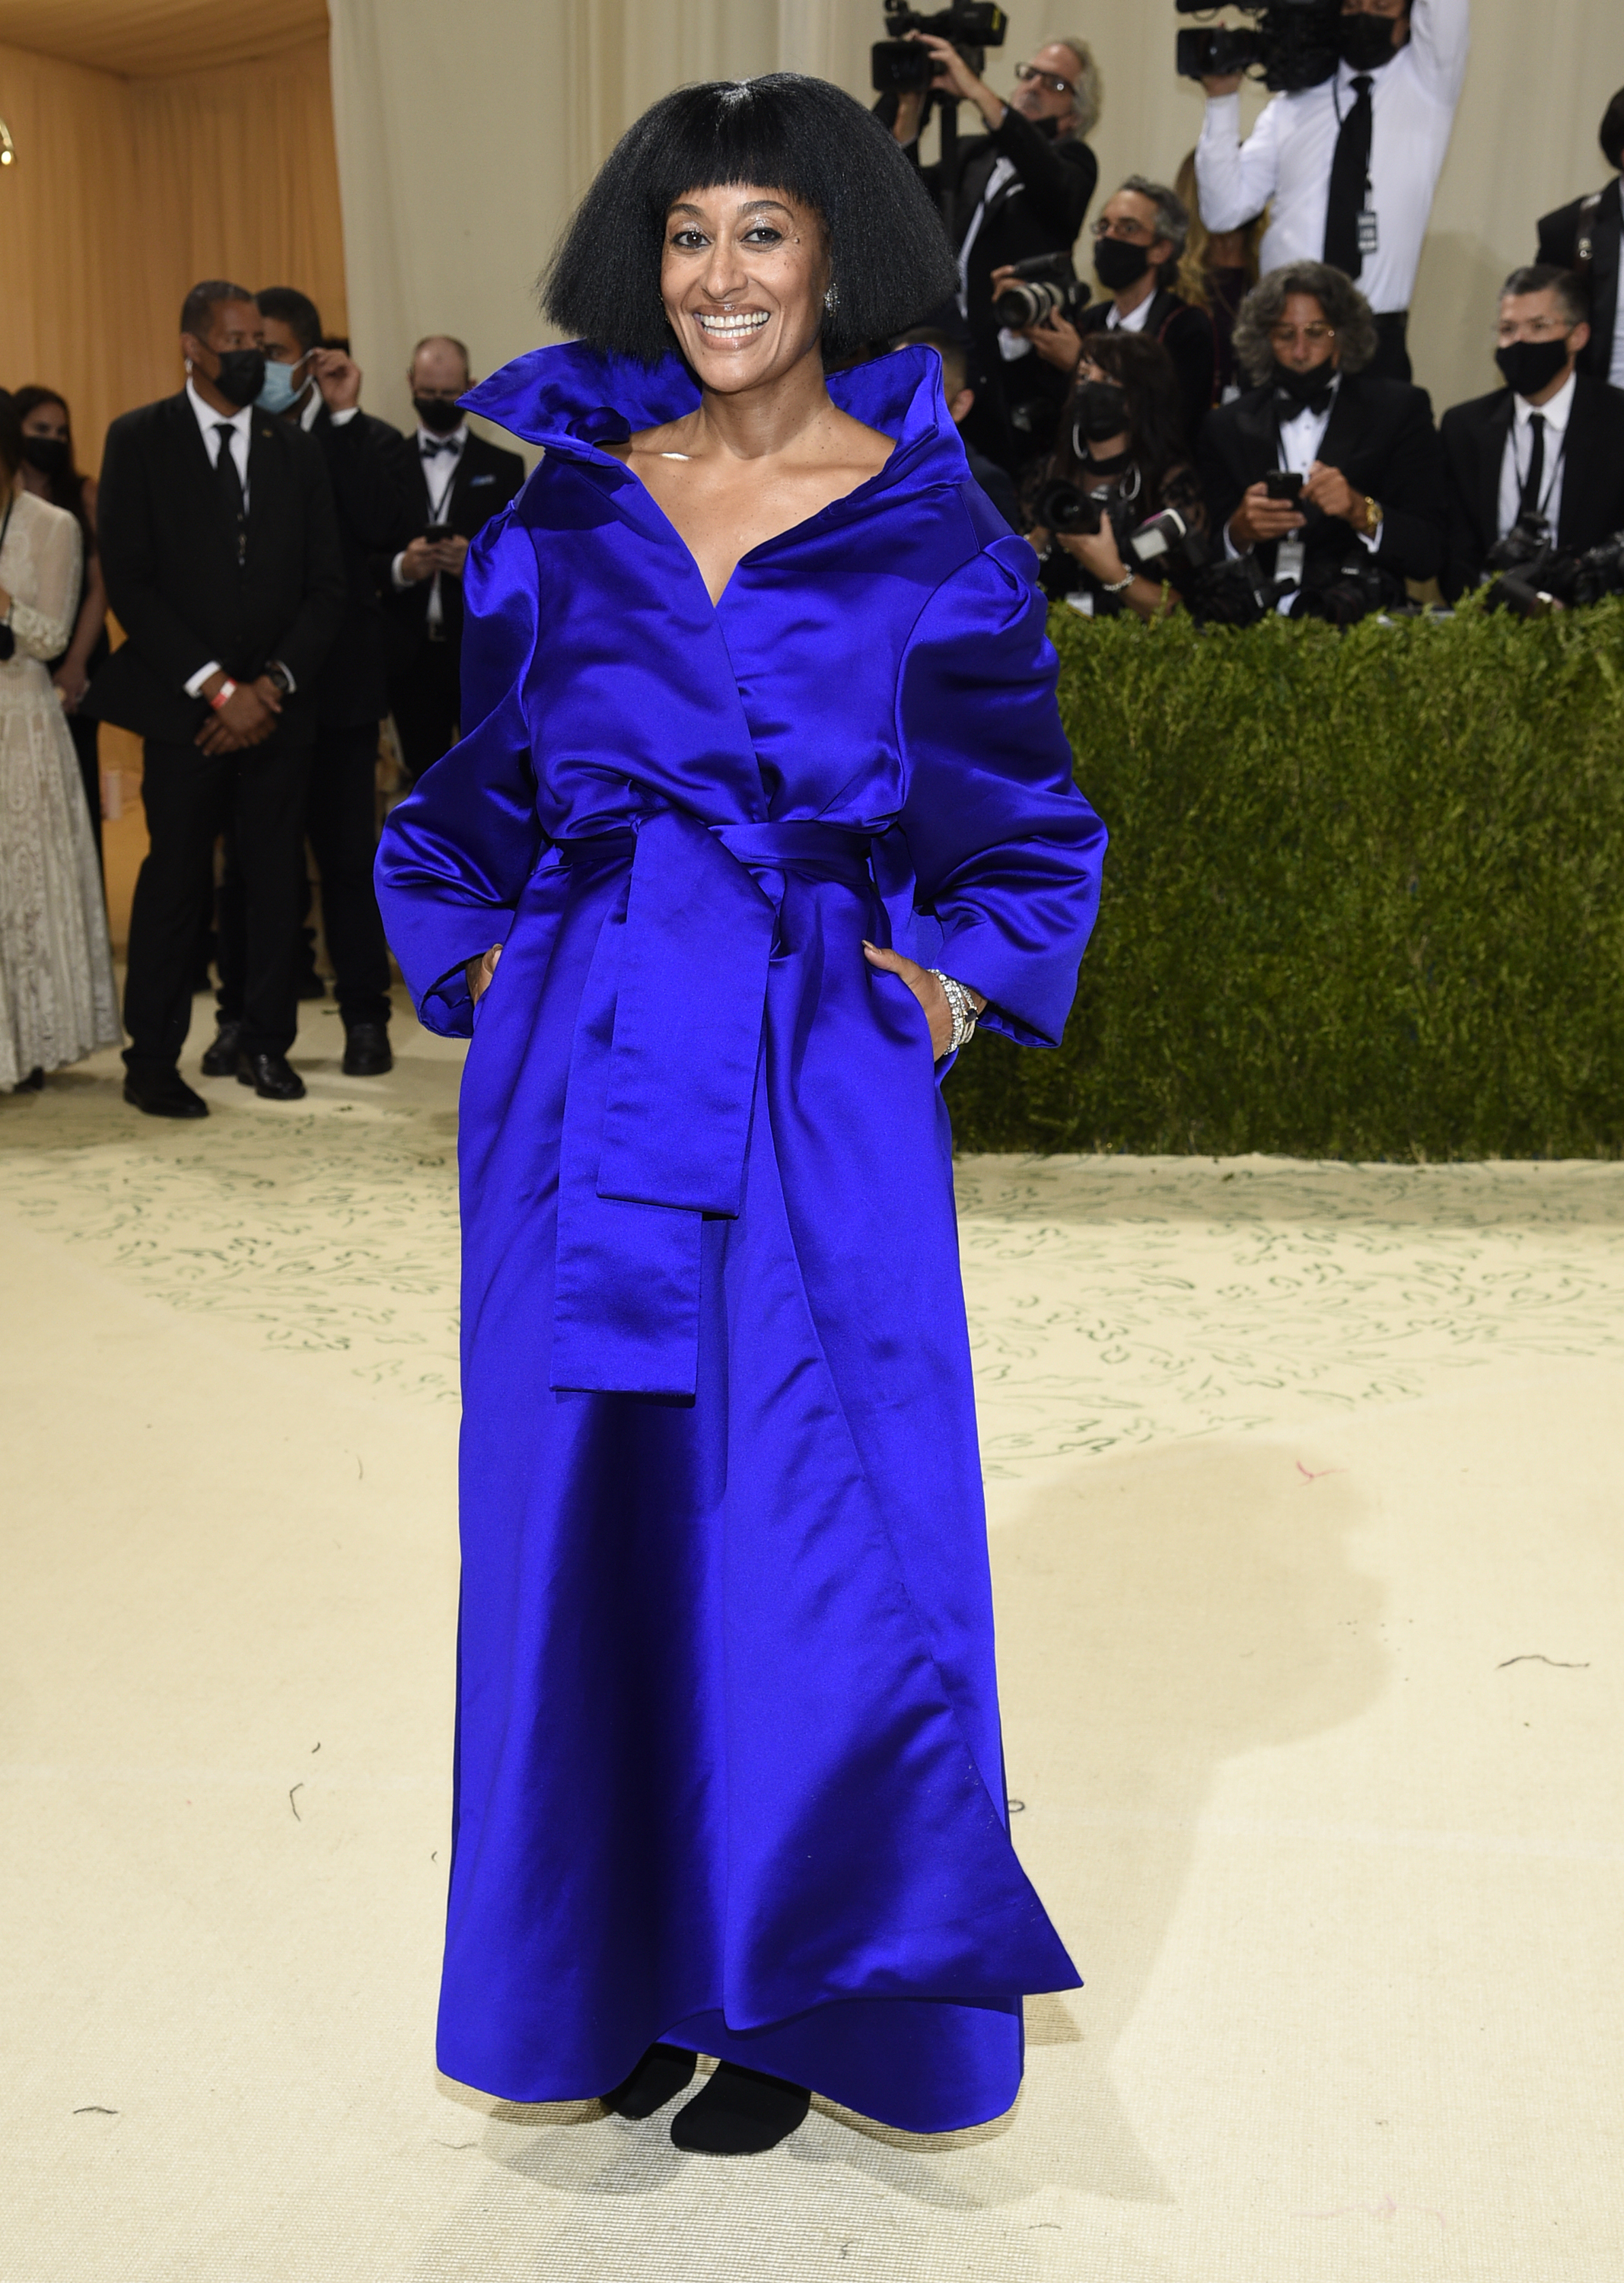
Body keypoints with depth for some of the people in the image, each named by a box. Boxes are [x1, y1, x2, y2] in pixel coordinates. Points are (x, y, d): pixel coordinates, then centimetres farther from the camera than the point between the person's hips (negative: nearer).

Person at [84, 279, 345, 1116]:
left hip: (277, 705, 3)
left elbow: (326, 586, 9)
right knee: (175, 882, -2)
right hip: (185, 705, -3)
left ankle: (266, 1045, 16)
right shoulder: (139, 440, 1)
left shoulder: (295, 449, 11)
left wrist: (272, 684, -6)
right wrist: (217, 688, -12)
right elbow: (129, 584, -6)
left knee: (275, 878, 4)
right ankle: (151, 1061, 7)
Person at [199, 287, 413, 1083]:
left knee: (347, 854, 4)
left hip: (336, 684, -1)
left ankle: (365, 1018, 12)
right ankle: (241, 1018, 15)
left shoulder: (364, 441, 3)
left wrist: (345, 417, -15)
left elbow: (388, 531, -17)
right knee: (244, 858, 7)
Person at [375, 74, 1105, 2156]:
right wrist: (488, 965, 6)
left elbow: (1023, 815, 9)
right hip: (589, 1070, 3)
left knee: (807, 1522, 0)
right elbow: (479, 784, 18)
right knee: (590, 1502, 6)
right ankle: (629, 1961, 24)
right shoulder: (568, 507, 9)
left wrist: (949, 987, -3)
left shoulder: (928, 531, 2)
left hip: (821, 1083, -2)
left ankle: (787, 1994, 18)